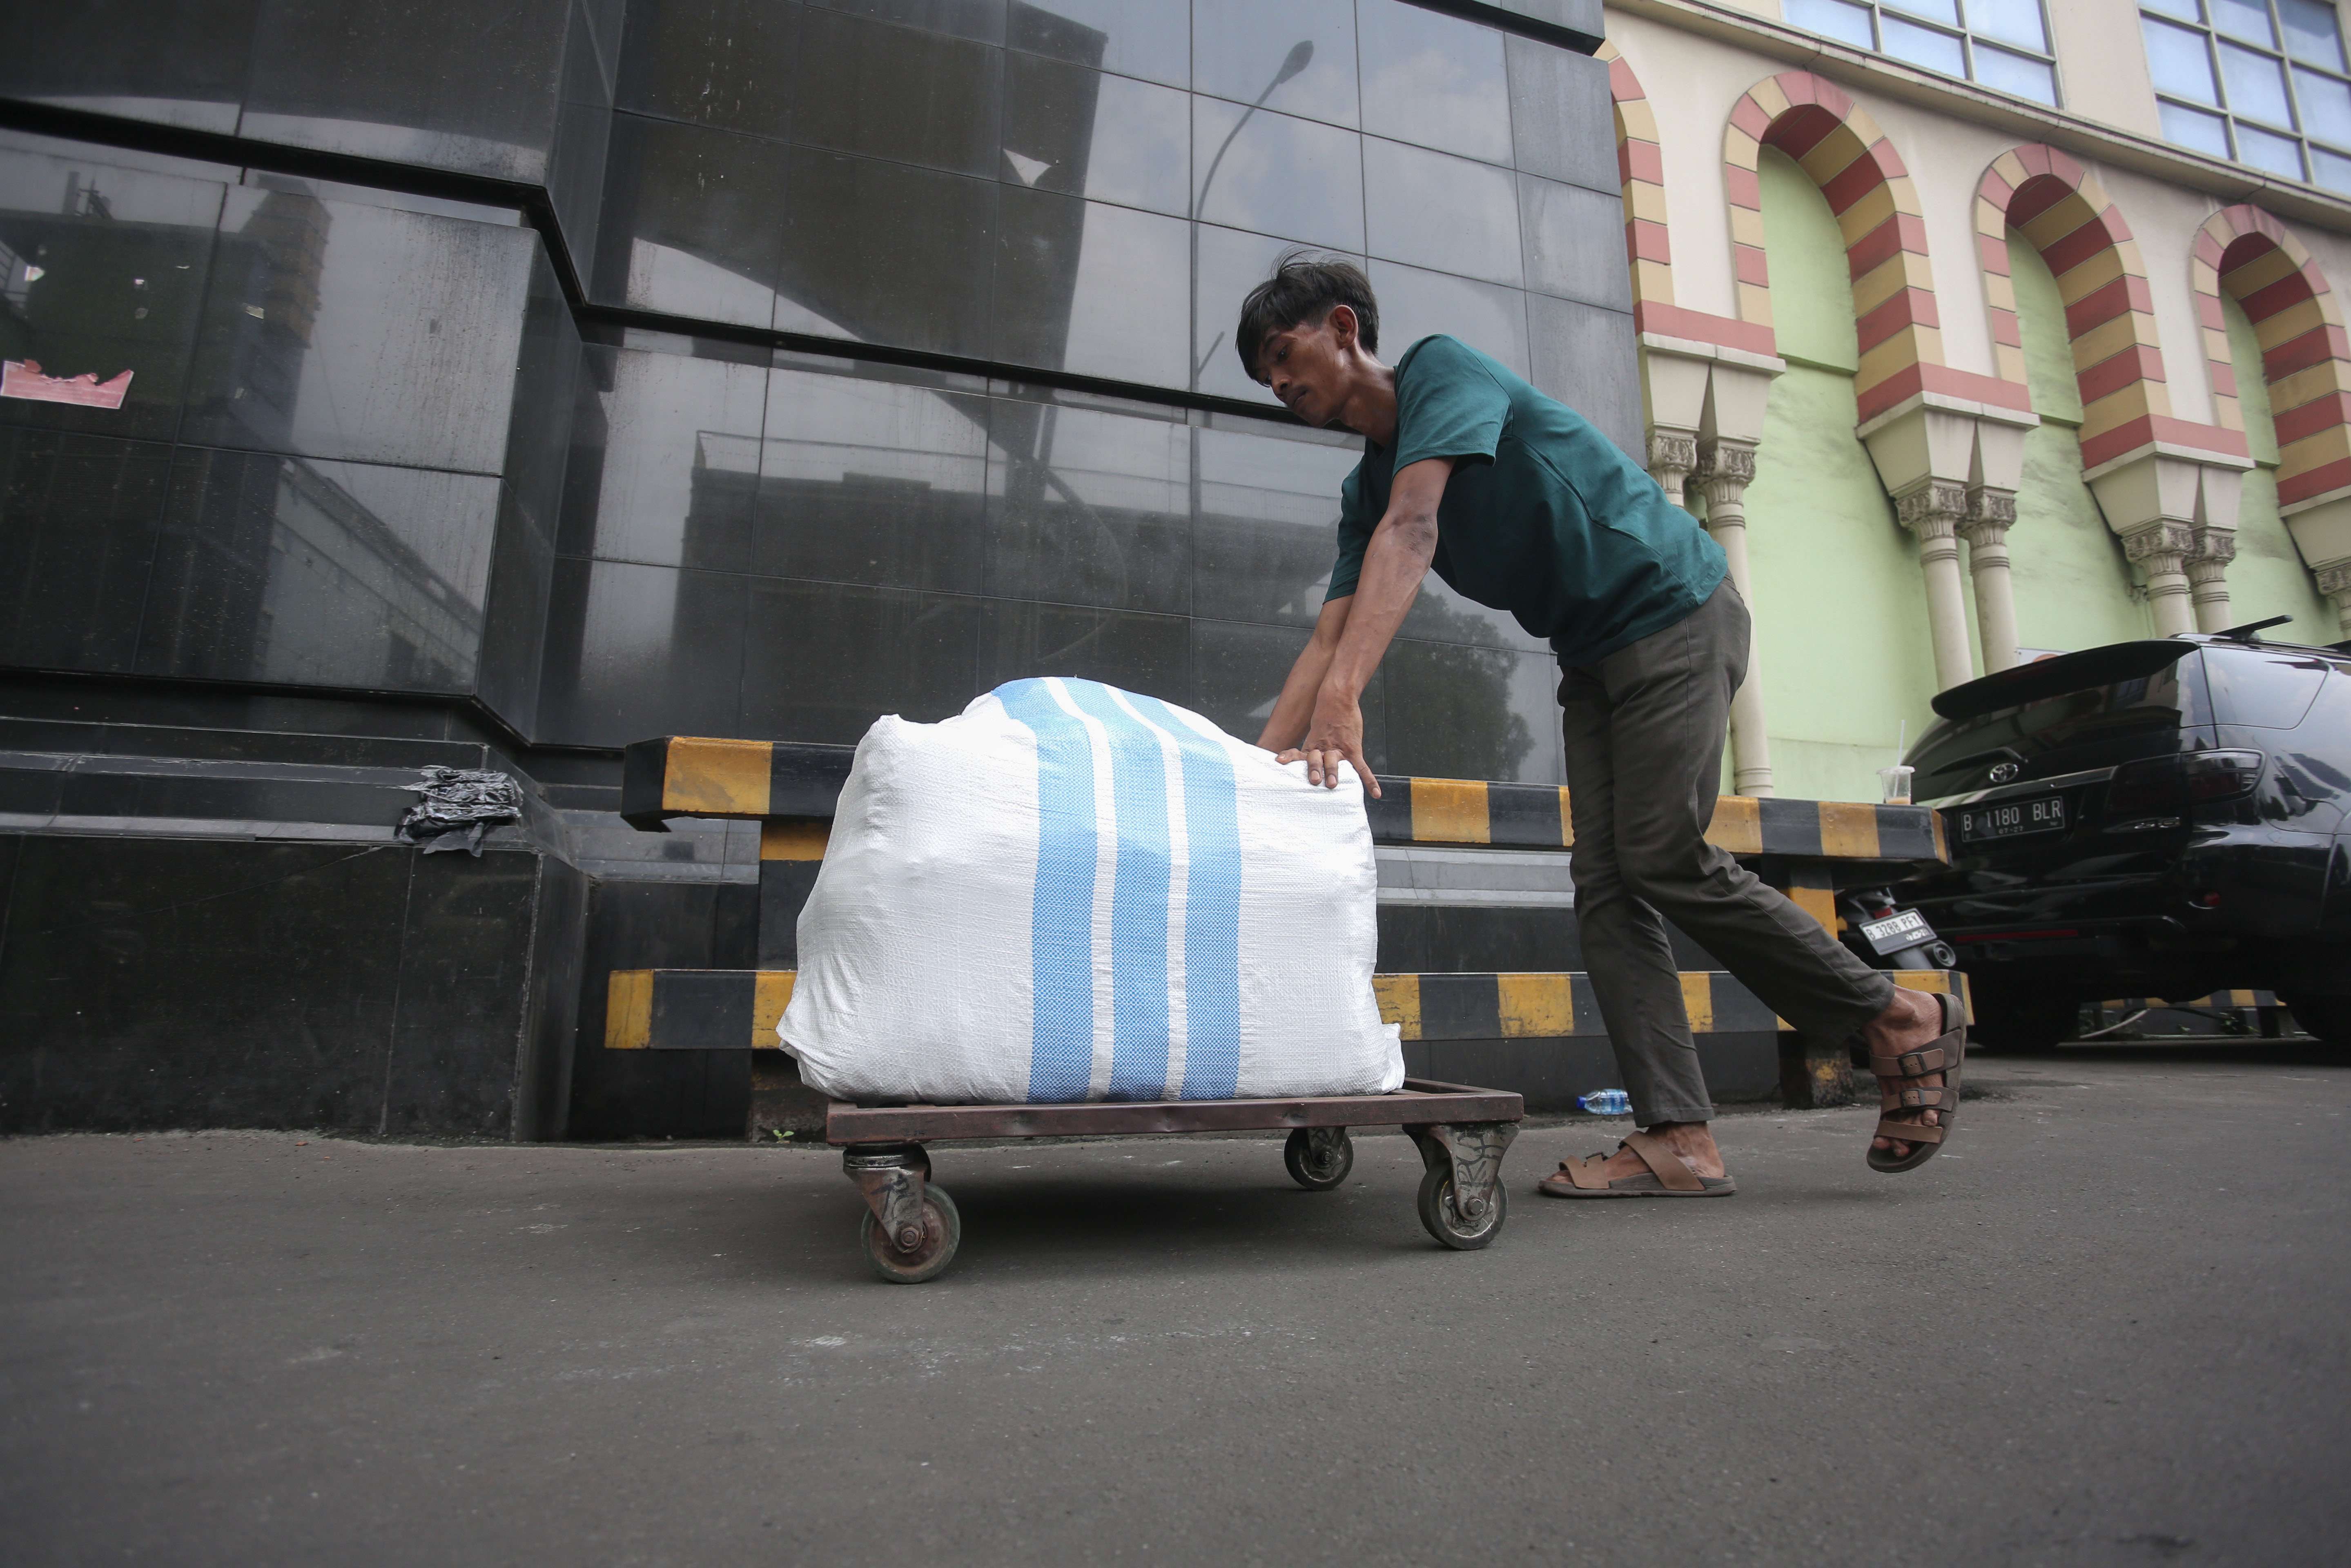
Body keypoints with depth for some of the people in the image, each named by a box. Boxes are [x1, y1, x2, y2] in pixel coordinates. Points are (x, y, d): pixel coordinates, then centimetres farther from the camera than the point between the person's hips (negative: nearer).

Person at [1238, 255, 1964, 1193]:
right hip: (1591, 655, 8)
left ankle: (1903, 1020, 7)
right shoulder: (1366, 489, 11)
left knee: (1664, 859, -14)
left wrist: (1344, 699, -41)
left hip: (1675, 609, -8)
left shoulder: (1441, 367, -12)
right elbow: (1331, 636, 2)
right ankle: (1678, 1140, -3)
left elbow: (1413, 532, -29)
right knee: (1604, 880, -4)